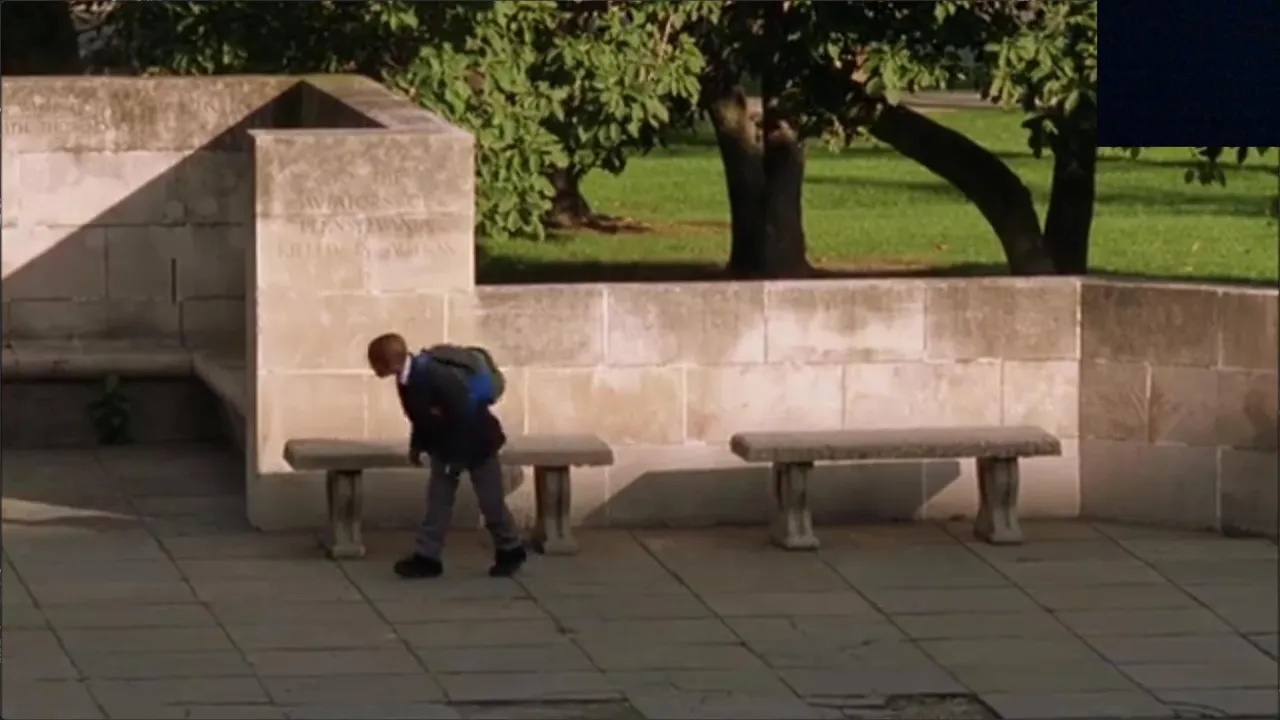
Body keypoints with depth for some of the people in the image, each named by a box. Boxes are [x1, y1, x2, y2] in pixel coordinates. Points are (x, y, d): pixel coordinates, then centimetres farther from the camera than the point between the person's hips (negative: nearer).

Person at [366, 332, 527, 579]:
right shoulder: (407, 379, -8)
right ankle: (426, 557, 3)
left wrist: (459, 457, -25)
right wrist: (417, 445, 8)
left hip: (476, 442, -8)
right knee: (438, 498, 3)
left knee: (491, 502, 4)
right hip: (445, 446, 8)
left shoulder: (437, 378, -35)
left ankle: (510, 551, 22)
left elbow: (466, 415, -30)